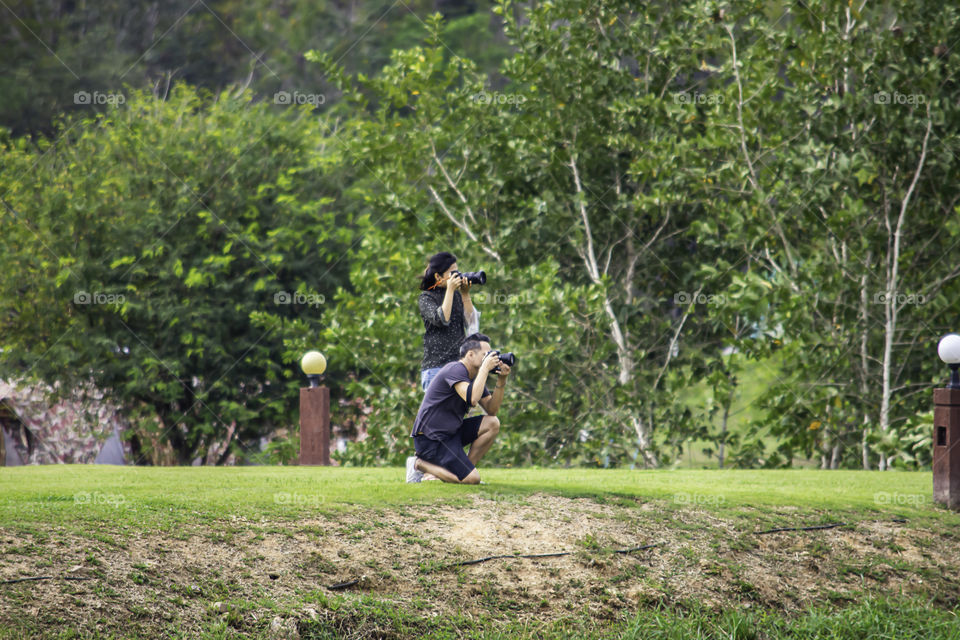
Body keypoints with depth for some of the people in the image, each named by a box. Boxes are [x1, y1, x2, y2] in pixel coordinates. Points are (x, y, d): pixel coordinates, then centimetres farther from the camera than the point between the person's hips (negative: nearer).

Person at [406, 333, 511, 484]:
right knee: (472, 479, -18)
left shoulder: (475, 376, 12)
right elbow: (472, 399, -33)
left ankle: (463, 469, 4)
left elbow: (491, 410, 10)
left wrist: (501, 380, -1)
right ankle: (419, 464, -3)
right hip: (430, 438, -10)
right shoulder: (455, 370, -17)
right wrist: (485, 367, -24)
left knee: (492, 424, -1)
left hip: (450, 432, 10)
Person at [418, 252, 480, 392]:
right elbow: (441, 320, -16)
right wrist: (450, 290, -11)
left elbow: (471, 323, 5)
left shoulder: (458, 295, 13)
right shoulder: (426, 298, 1)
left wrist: (465, 295, -1)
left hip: (459, 363, 4)